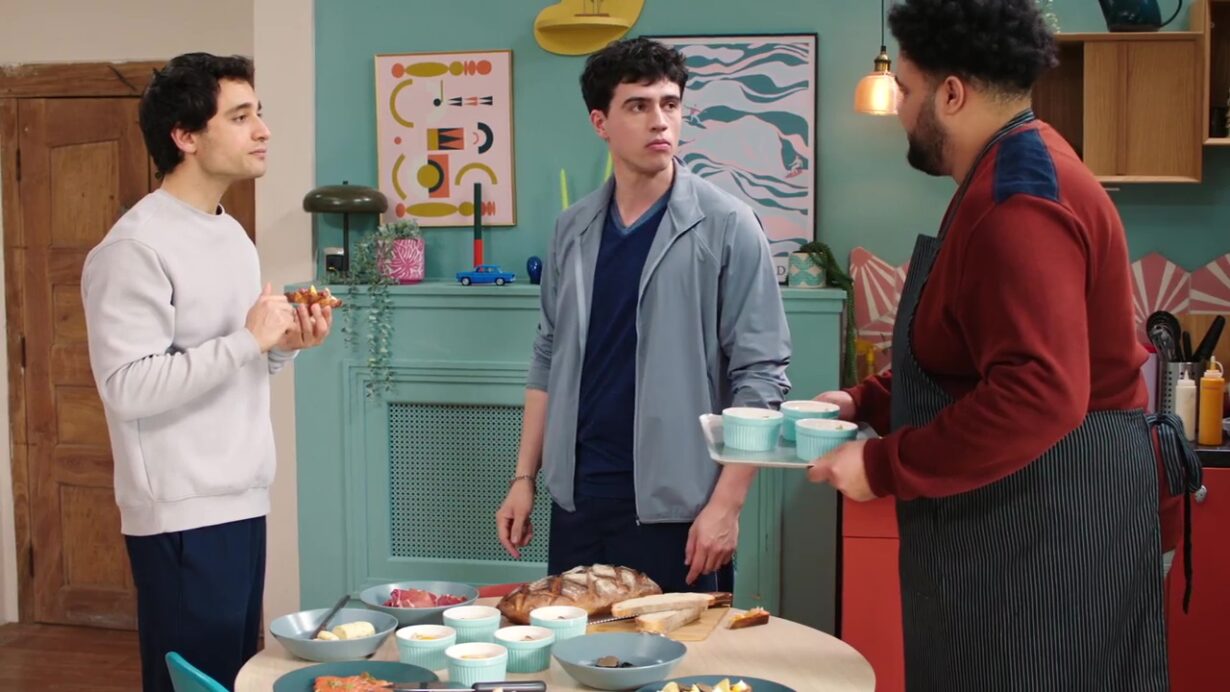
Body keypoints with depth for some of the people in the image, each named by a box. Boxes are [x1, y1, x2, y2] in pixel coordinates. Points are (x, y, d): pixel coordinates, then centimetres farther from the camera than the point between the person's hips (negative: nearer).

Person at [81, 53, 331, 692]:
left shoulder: (232, 234, 13)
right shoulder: (135, 247, -15)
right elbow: (128, 387, -23)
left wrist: (283, 345, 1)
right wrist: (247, 339, -21)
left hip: (240, 503, 9)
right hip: (183, 516, -9)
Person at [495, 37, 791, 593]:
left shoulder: (725, 225, -8)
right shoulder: (573, 229, 7)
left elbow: (760, 374, -10)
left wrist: (726, 503, -15)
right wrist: (525, 477, 9)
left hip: (676, 505, -4)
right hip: (577, 498, 5)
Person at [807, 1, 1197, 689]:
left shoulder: (1017, 201, -21)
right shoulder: (1008, 177, 15)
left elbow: (1039, 395, -31)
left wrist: (881, 467, -23)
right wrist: (865, 402, 14)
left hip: (1053, 517, -11)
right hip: (1018, 512, 11)